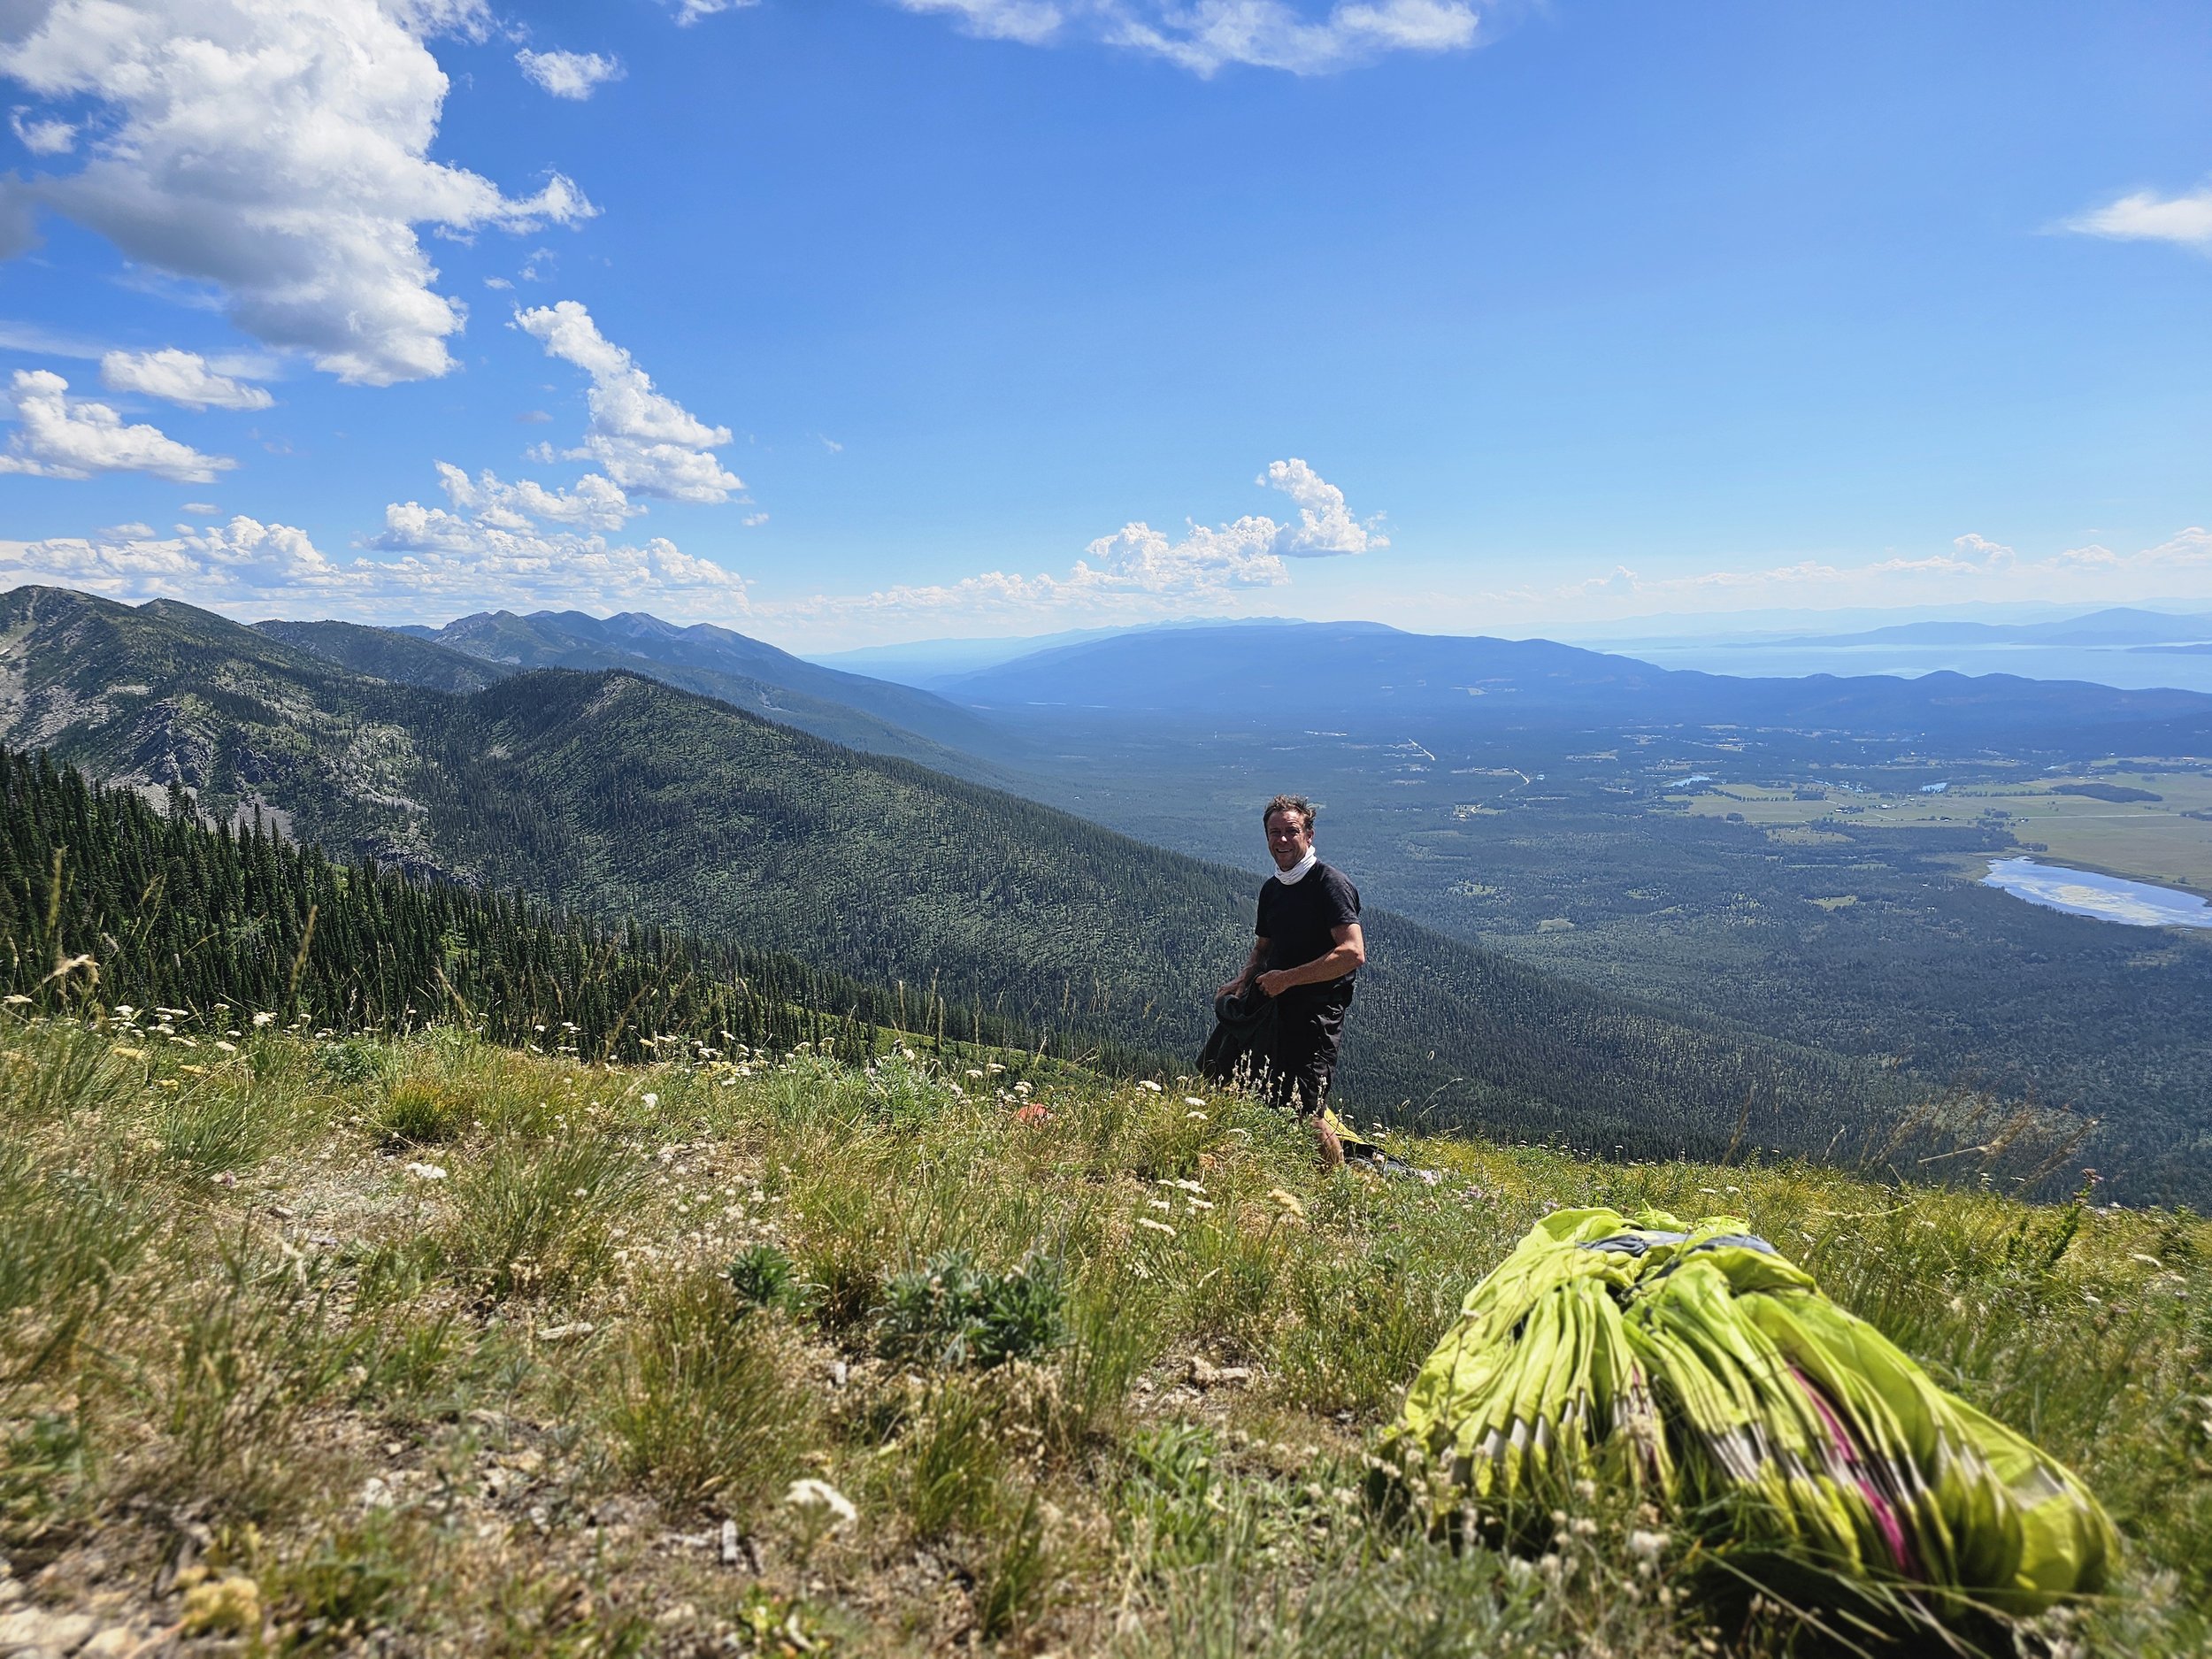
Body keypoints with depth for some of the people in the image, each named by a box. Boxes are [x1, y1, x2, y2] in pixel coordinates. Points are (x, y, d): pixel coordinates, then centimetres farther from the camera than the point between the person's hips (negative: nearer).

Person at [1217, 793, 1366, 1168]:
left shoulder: (1330, 883, -11)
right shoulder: (1272, 889, 14)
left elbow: (1352, 953, -21)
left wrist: (1287, 978, -18)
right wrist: (1244, 980, 6)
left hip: (1316, 1014, -8)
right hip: (1275, 1010, 8)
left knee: (1306, 1113, -10)